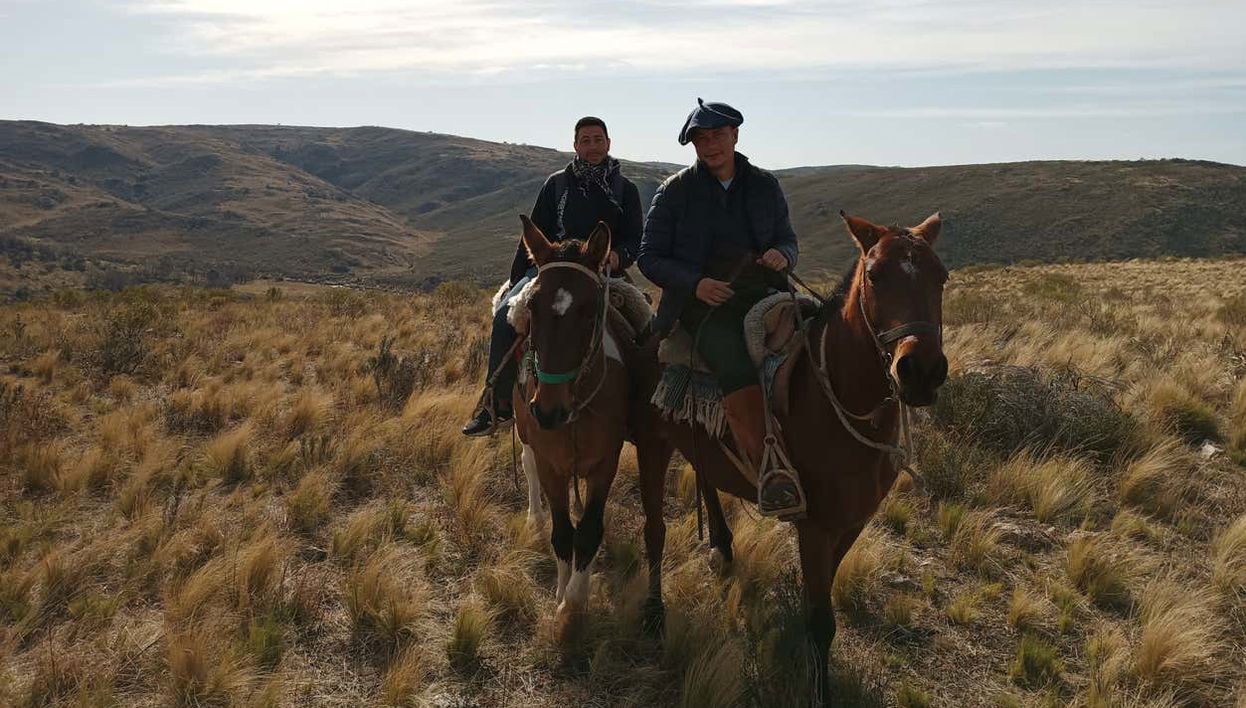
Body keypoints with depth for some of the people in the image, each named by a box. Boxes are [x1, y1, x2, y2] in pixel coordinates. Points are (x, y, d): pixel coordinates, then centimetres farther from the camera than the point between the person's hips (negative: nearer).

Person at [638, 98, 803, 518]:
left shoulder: (765, 186, 15)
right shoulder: (675, 191, 6)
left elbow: (787, 238, 24)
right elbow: (650, 258, 5)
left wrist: (781, 254, -3)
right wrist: (695, 282, -13)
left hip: (761, 293, 4)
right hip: (700, 302, -4)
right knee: (738, 371, -34)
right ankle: (768, 478, -37)